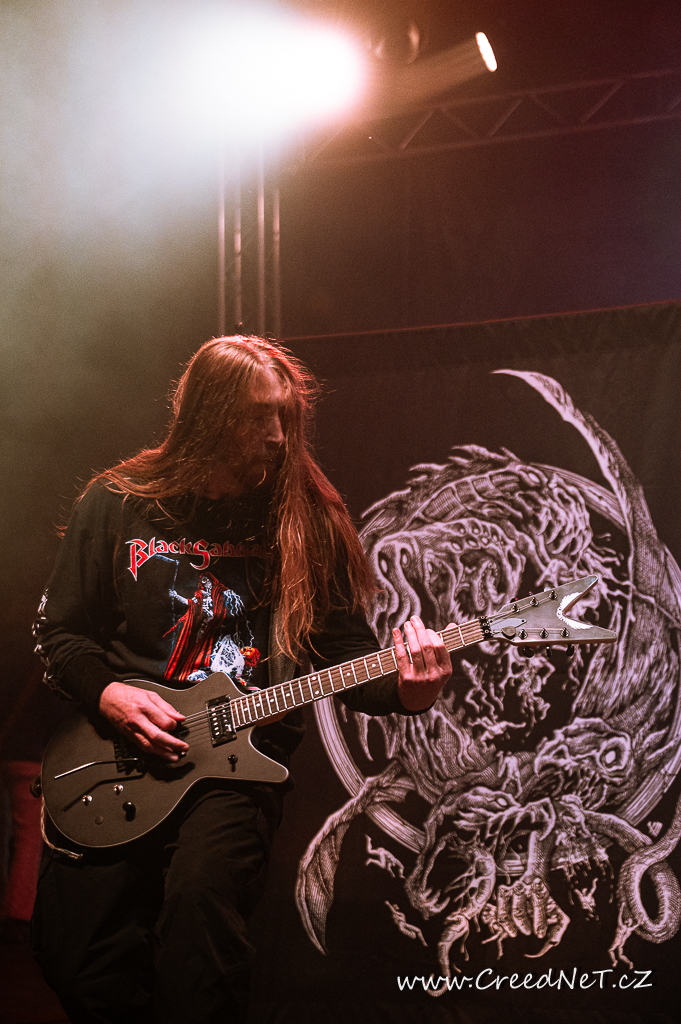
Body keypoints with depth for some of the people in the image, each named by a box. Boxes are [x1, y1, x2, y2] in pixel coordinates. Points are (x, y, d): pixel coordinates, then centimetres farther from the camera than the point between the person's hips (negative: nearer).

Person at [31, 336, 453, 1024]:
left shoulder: (307, 520, 6)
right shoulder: (116, 505, 6)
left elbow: (346, 651, 7)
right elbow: (59, 632, 11)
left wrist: (402, 690, -14)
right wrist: (109, 694, -8)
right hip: (116, 747, 1)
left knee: (199, 895, -30)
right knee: (74, 948, -15)